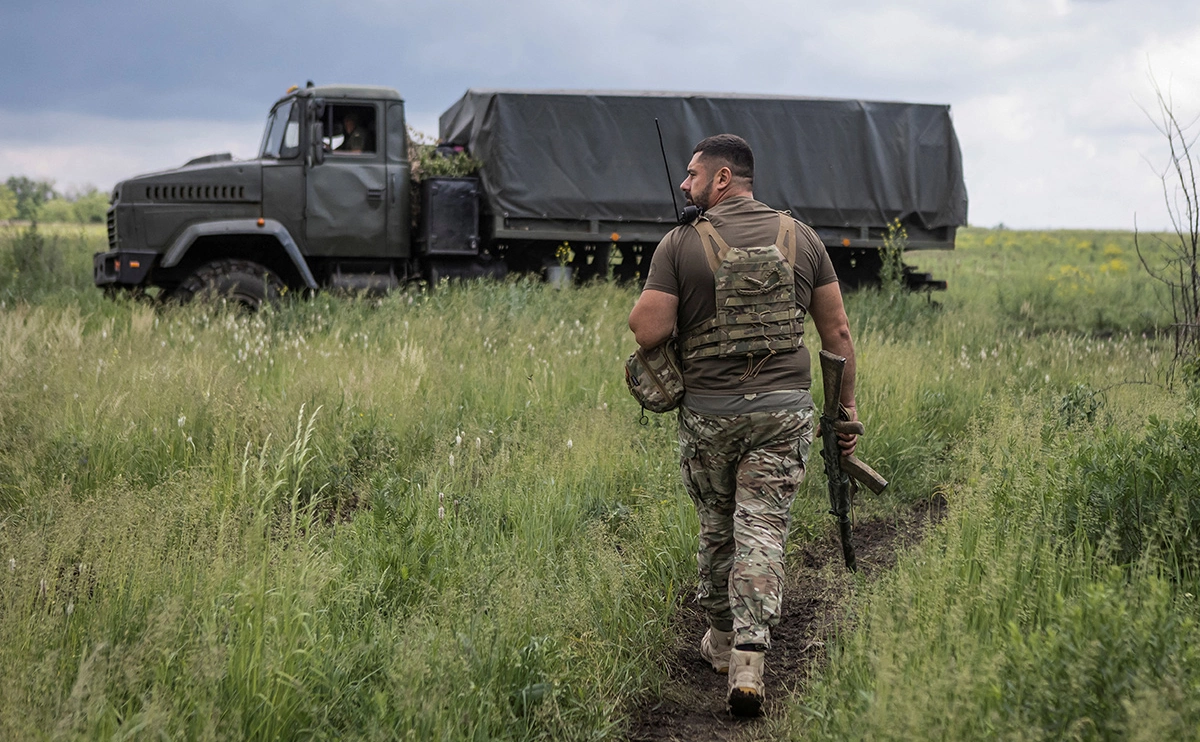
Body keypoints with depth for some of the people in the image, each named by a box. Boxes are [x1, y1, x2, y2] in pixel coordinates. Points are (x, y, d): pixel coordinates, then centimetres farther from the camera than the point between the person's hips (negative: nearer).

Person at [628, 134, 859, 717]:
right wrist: (846, 404, 14)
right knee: (762, 532, 0)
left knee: (717, 528, 17)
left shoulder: (681, 244, -5)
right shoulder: (800, 238, 5)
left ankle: (722, 639, 33)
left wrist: (641, 305, 13)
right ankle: (748, 661, -11)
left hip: (708, 412, -1)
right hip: (784, 409, 1)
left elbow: (649, 331, -10)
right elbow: (836, 331, 6)